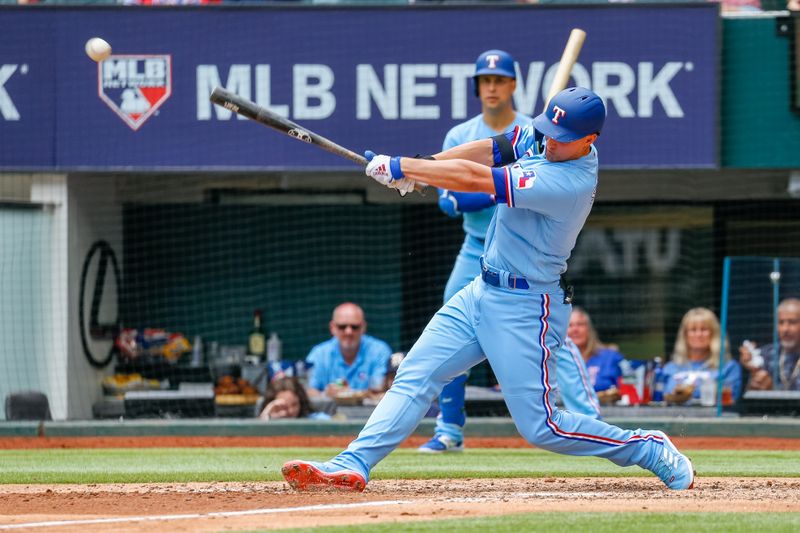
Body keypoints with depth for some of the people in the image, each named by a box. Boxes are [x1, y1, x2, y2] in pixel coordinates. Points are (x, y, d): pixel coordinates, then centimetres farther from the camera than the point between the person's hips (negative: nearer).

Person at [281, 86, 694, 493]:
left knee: (540, 427, -4)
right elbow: (492, 151, 1)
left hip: (525, 309, -9)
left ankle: (652, 451, 11)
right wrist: (418, 165, -15)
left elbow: (474, 179, -26)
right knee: (415, 376, 0)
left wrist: (398, 167, -19)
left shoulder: (569, 182, -27)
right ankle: (352, 465, -5)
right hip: (483, 292, 9)